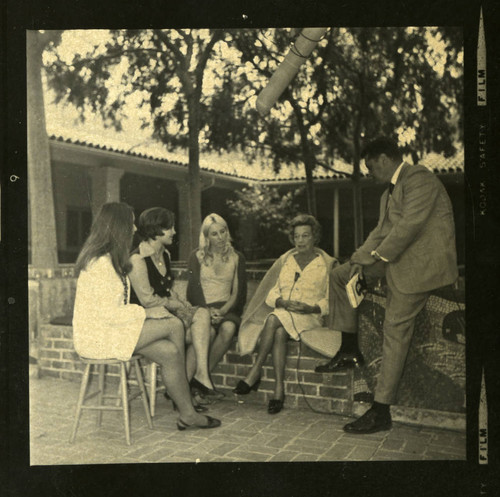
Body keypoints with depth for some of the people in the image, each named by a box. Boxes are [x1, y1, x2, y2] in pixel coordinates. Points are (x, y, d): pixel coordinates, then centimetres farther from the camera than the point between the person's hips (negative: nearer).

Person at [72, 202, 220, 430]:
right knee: (174, 326, -14)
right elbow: (109, 314, -23)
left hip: (111, 328, 10)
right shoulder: (100, 263, -19)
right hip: (99, 337, -10)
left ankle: (187, 415, -1)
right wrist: (146, 313, -14)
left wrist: (142, 312, -1)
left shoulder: (110, 259, 15)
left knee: (170, 352, -8)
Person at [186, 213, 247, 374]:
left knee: (228, 328, -33)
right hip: (202, 307, -1)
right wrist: (208, 310, -17)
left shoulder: (237, 258, 12)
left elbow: (238, 292, 5)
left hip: (227, 308, 1)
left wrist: (222, 310, -13)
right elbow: (194, 289, 0)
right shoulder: (197, 257, 8)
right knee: (209, 331, -34)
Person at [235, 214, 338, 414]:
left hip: (310, 317, -3)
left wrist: (311, 308, -17)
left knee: (274, 320, -34)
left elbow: (331, 301, 1)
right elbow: (272, 293, 12)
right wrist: (283, 302, -10)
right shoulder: (285, 260, 18)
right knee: (279, 332, -34)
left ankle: (255, 371, -25)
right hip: (282, 315, 3)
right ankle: (279, 389, -31)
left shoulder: (327, 264, 8)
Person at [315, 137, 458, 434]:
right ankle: (350, 351, 11)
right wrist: (360, 260, -2)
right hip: (395, 259, 10)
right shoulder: (390, 192, 19)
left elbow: (411, 223, -22)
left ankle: (381, 412, -2)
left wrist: (379, 256, -15)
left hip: (421, 263, -10)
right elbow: (382, 231, 14)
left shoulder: (419, 178, -12)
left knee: (396, 331, -10)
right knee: (341, 275, 9)